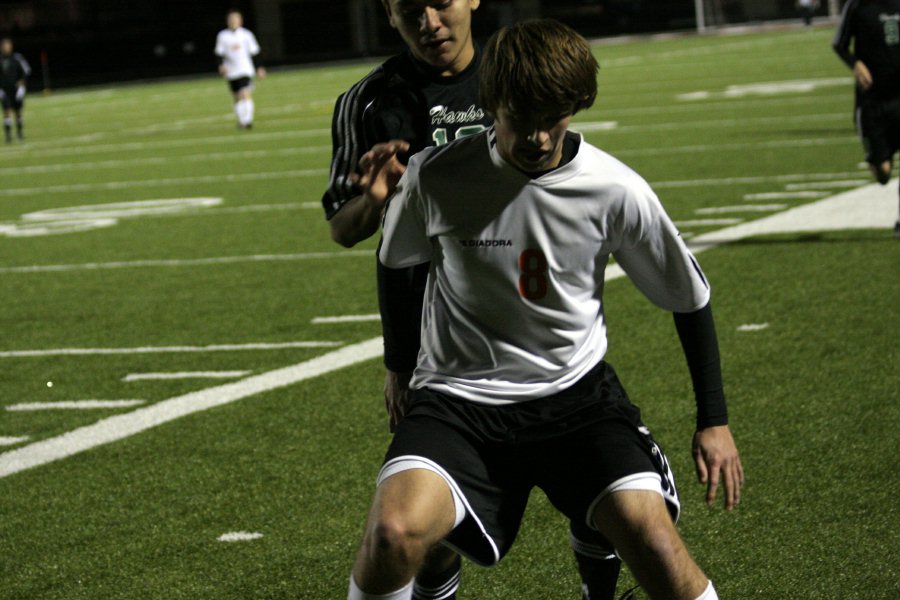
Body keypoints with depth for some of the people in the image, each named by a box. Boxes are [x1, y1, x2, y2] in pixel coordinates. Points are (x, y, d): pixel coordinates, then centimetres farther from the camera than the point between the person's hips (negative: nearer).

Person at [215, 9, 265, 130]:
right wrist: (221, 66, -13)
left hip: (245, 70, -2)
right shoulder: (222, 36, 4)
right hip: (231, 73, 2)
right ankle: (241, 121, 18)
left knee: (246, 95, -17)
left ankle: (248, 120, -21)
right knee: (237, 98, 8)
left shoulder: (247, 35, 2)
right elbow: (219, 53, 5)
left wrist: (259, 69, 6)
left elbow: (254, 52, 7)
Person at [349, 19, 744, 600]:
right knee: (392, 532, -29)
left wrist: (715, 420, 7)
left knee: (649, 530, -24)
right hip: (461, 395, -1)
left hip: (576, 392, 1)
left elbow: (689, 296, 6)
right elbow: (394, 270, 13)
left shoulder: (616, 190, -7)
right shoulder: (435, 177, -10)